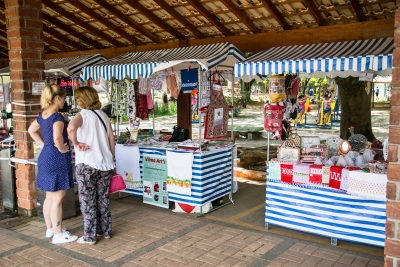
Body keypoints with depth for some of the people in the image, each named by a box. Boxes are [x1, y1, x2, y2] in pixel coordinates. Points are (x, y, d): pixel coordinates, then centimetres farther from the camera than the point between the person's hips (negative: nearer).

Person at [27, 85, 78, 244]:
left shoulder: (42, 115, 9)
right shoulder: (57, 117, -19)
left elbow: (31, 130, 24)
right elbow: (57, 138, -33)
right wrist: (61, 149, -15)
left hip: (45, 157, 9)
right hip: (57, 159, -9)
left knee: (49, 197, 18)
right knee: (57, 199, -1)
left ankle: (50, 229, 30)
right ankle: (58, 234, 7)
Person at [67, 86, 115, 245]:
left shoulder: (83, 115, -8)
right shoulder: (103, 115, 9)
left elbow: (71, 128, -32)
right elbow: (112, 139, 11)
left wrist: (76, 143, -16)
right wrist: (111, 160, 19)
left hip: (86, 164, -6)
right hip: (105, 164, 6)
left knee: (87, 201, 5)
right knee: (103, 199, 16)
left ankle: (89, 237, 13)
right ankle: (105, 231, 26)